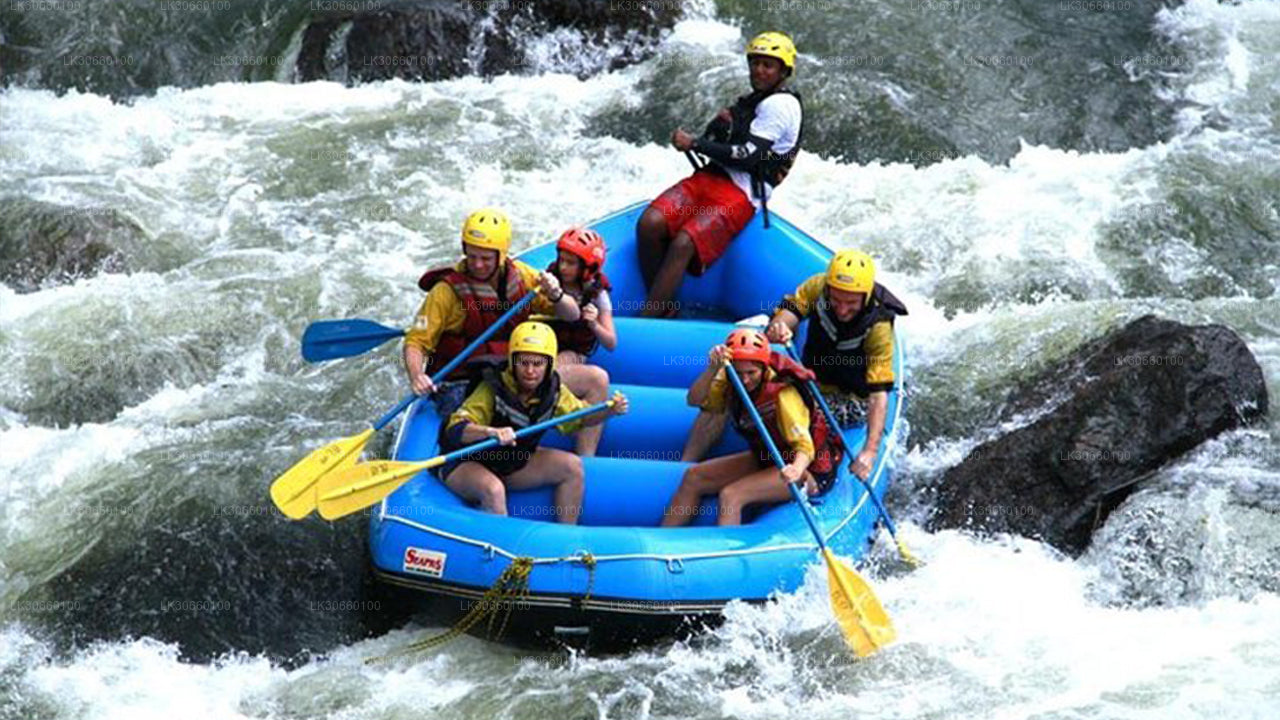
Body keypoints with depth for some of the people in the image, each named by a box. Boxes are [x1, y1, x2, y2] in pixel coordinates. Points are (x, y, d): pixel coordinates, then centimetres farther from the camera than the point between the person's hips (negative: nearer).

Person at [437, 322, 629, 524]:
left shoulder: (552, 390, -8)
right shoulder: (493, 389, -26)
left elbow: (580, 417, 10)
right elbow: (455, 429, -35)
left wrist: (609, 411, -10)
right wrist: (491, 431, -54)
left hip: (512, 462, 6)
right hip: (464, 464, -6)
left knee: (573, 466, -5)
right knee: (493, 490, -37)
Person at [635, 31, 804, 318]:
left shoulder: (781, 105, -4)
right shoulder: (751, 102, 26)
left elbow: (748, 156, -14)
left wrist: (694, 144, -11)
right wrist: (719, 125, 3)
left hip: (740, 195, -8)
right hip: (708, 178, 8)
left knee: (683, 244, -29)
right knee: (649, 224, -18)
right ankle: (663, 308, -12)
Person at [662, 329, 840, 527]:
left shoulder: (783, 394, -28)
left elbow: (804, 446, -32)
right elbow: (695, 400, -21)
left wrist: (797, 469, -54)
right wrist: (713, 368, -38)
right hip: (766, 459, 8)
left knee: (731, 495, -26)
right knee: (693, 477, 1)